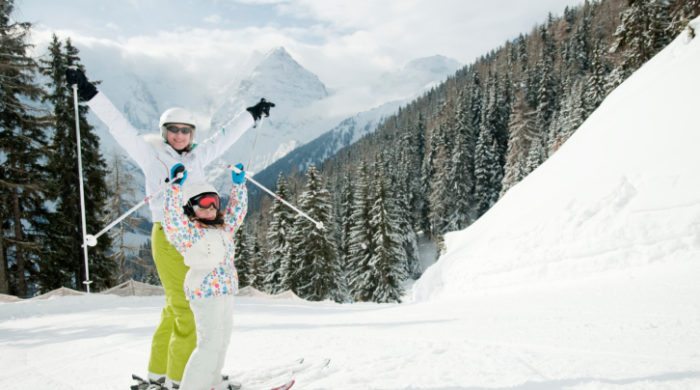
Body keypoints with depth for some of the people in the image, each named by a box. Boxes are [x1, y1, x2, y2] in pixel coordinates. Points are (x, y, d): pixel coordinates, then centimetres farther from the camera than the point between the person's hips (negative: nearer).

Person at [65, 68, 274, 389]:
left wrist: (252, 114, 35)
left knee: (176, 308, 12)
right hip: (168, 239, -6)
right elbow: (120, 127, -2)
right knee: (186, 309, -8)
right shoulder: (151, 156, 2)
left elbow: (224, 137, 26)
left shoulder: (197, 158, 16)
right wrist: (90, 94, -7)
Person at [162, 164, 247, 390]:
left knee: (222, 339, 17)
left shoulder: (223, 229, 16)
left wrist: (239, 183, 24)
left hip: (226, 291, 9)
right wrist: (176, 187, -27)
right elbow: (172, 218, -24)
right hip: (205, 292, -9)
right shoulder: (188, 232, -7)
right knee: (210, 343, -13)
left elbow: (237, 210, 27)